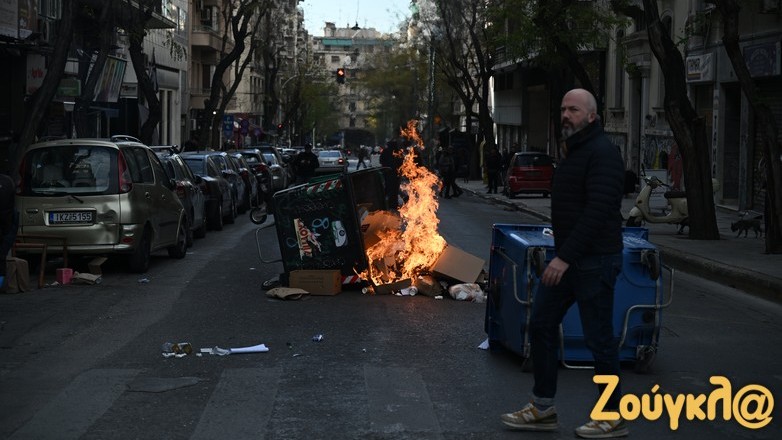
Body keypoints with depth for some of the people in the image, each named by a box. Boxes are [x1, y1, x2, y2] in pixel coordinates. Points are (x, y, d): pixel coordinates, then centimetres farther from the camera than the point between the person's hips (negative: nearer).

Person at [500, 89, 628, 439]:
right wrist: (561, 255, 19)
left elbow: (597, 212, -25)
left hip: (594, 262, -10)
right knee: (541, 324, 11)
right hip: (567, 259, 10)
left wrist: (566, 258, -27)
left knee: (599, 337, -2)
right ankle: (542, 409, 20)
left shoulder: (602, 153, -16)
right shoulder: (574, 151, 15)